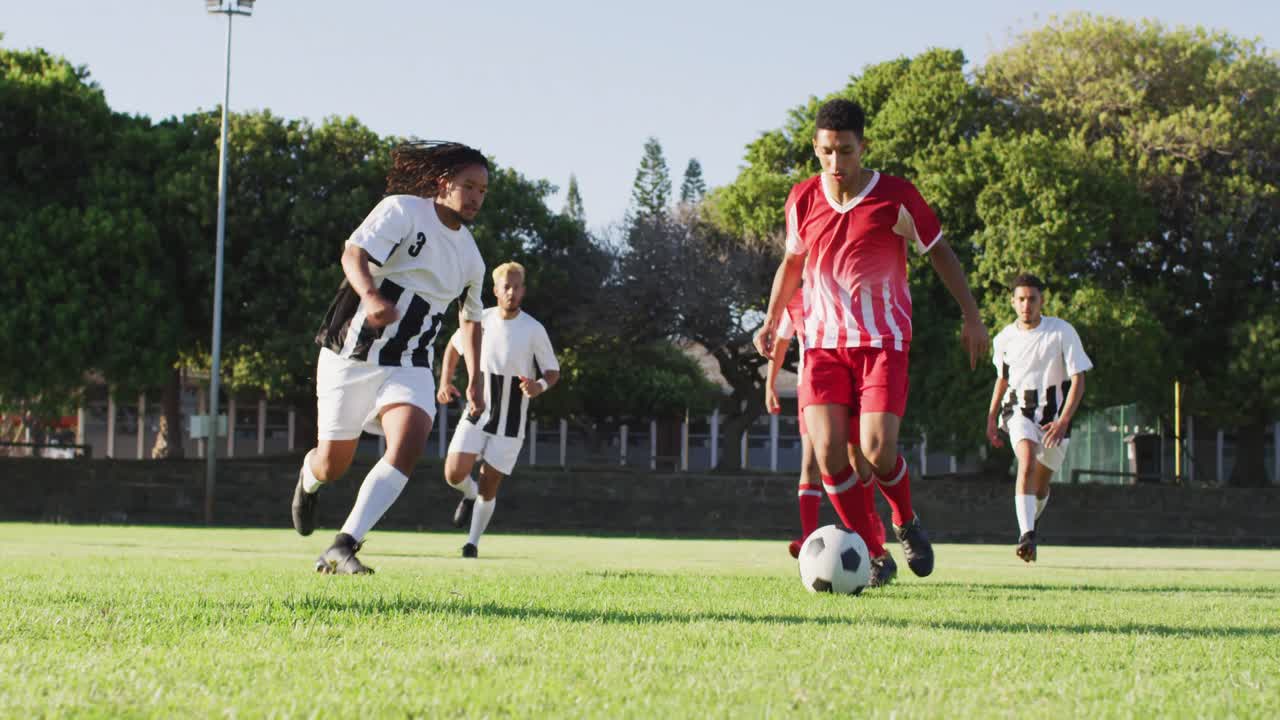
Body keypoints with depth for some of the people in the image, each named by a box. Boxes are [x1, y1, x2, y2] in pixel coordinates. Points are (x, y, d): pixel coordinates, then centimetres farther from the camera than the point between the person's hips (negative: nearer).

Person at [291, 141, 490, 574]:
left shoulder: (470, 257, 10)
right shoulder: (402, 210, -8)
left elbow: (470, 318, 26)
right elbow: (354, 254, -24)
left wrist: (474, 381, 26)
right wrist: (371, 295, -43)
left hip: (409, 367, 4)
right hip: (351, 356, -4)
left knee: (410, 443, -25)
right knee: (333, 465, 5)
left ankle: (342, 548, -28)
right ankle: (309, 475, 47)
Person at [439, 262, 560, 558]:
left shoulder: (534, 330, -10)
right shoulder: (480, 320, -2)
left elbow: (553, 371, -3)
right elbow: (454, 346, 16)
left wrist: (540, 386, -26)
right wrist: (445, 382, 2)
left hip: (510, 422, -2)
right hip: (477, 413, 2)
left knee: (489, 486, 0)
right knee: (454, 474, -12)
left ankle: (473, 543, 18)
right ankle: (470, 495, 23)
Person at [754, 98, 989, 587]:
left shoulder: (896, 197, -8)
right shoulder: (802, 200, 2)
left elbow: (939, 252, 4)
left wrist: (971, 317, 1)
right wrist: (771, 321, 15)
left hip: (883, 340, -3)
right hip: (823, 342, 3)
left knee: (877, 450, -16)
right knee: (828, 452, -12)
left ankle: (906, 523, 17)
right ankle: (875, 557, 3)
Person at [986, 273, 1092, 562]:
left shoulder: (1063, 332, -9)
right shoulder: (1005, 338, 2)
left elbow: (1078, 379, -10)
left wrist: (1063, 421, -20)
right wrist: (992, 418, 15)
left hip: (1054, 415, 0)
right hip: (1019, 411, 0)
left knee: (1041, 484, 8)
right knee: (1027, 463, -27)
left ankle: (1029, 526, 39)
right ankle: (1027, 536, -36)